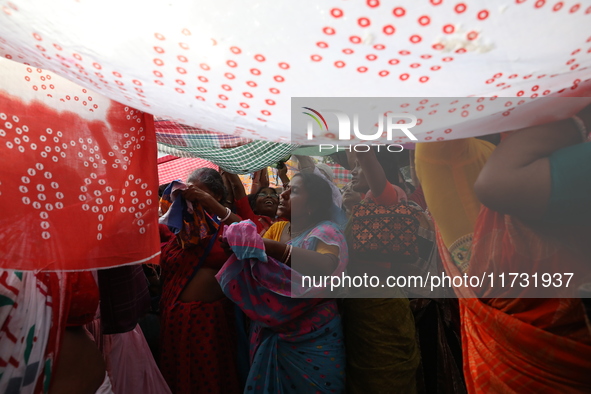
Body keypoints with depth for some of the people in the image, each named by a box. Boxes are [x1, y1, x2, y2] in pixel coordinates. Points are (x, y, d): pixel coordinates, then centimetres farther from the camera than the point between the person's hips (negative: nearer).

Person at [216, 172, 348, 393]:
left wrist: (268, 246, -35)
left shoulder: (325, 231, -13)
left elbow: (326, 267, -32)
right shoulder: (277, 228, 7)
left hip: (311, 340, -5)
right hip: (269, 335, 6)